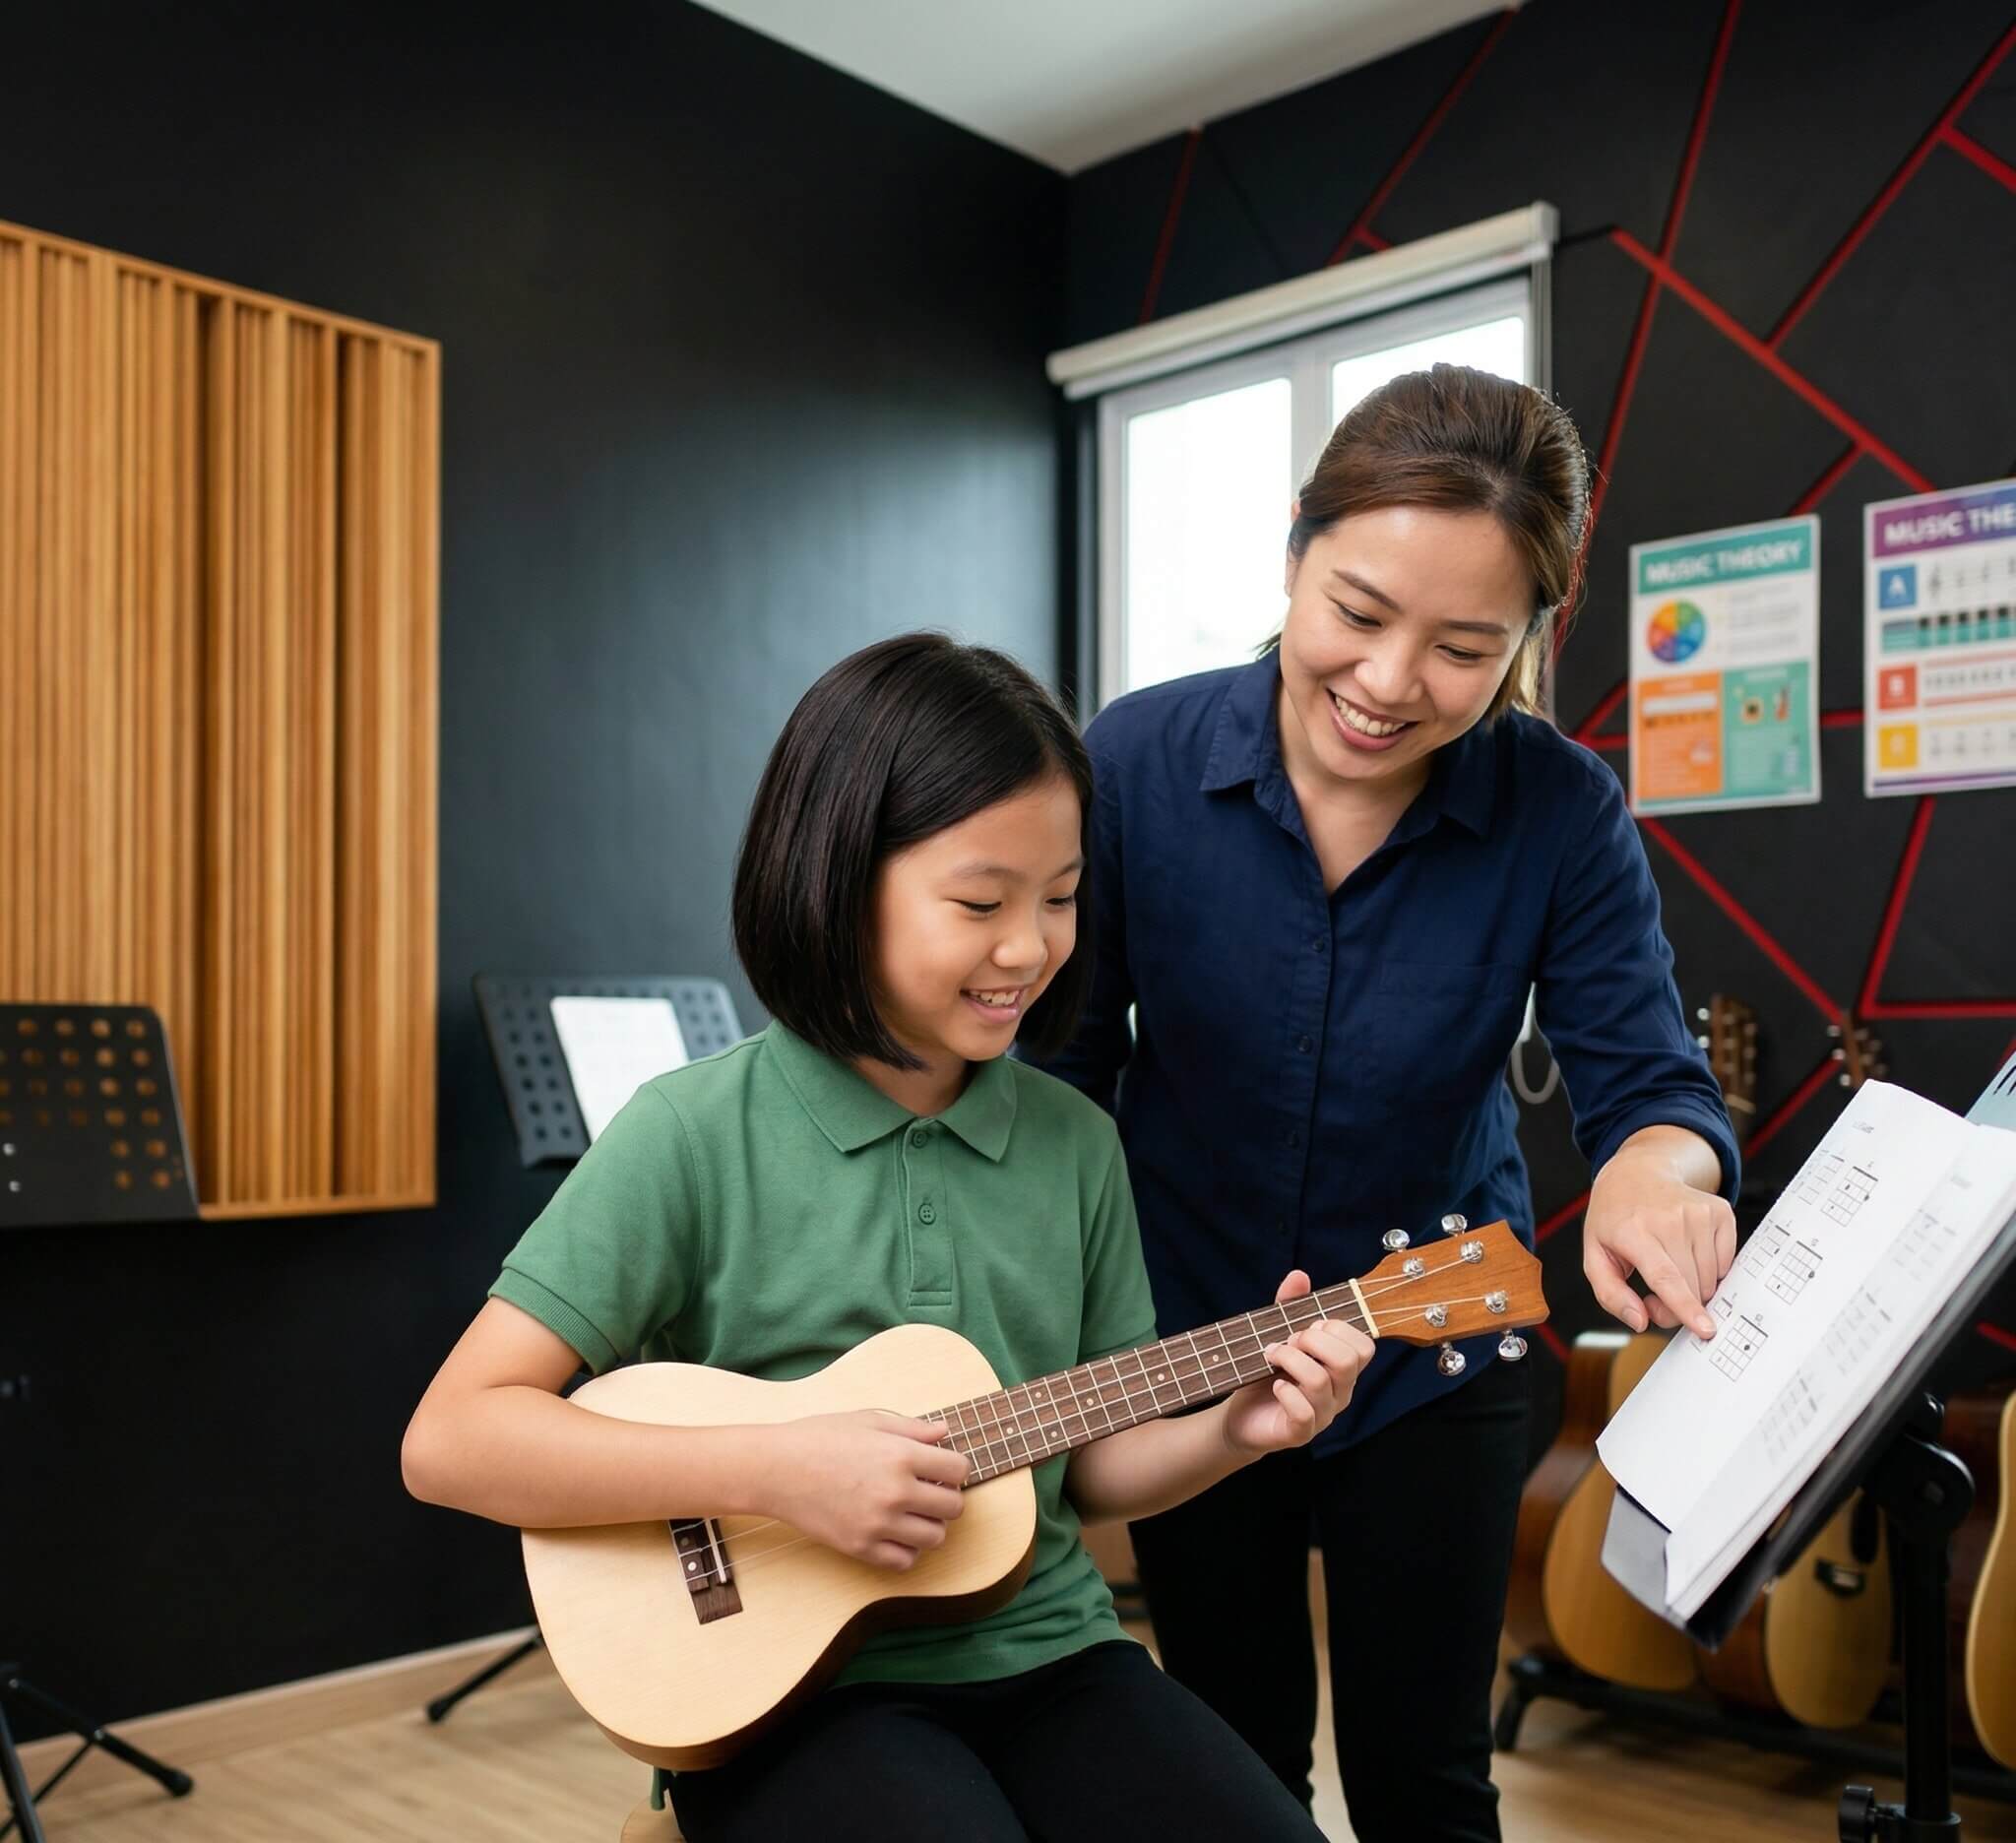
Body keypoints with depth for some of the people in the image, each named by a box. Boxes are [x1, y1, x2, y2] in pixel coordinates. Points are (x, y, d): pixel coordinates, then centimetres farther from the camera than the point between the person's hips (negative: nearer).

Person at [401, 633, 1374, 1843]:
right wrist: (774, 1469, -22)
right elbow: (451, 1442, -14)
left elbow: (1087, 1468, 12)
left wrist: (1234, 1428, -8)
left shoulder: (1076, 1144, 3)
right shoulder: (695, 1138, -11)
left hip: (1049, 1656, 5)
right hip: (793, 1693, -4)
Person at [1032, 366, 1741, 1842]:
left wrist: (1654, 1167, -40)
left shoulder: (1563, 816, -17)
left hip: (1433, 1360, 0)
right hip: (1182, 1338, 1)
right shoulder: (1135, 762, -17)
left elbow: (1652, 1078, -15)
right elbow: (1070, 1064, -8)